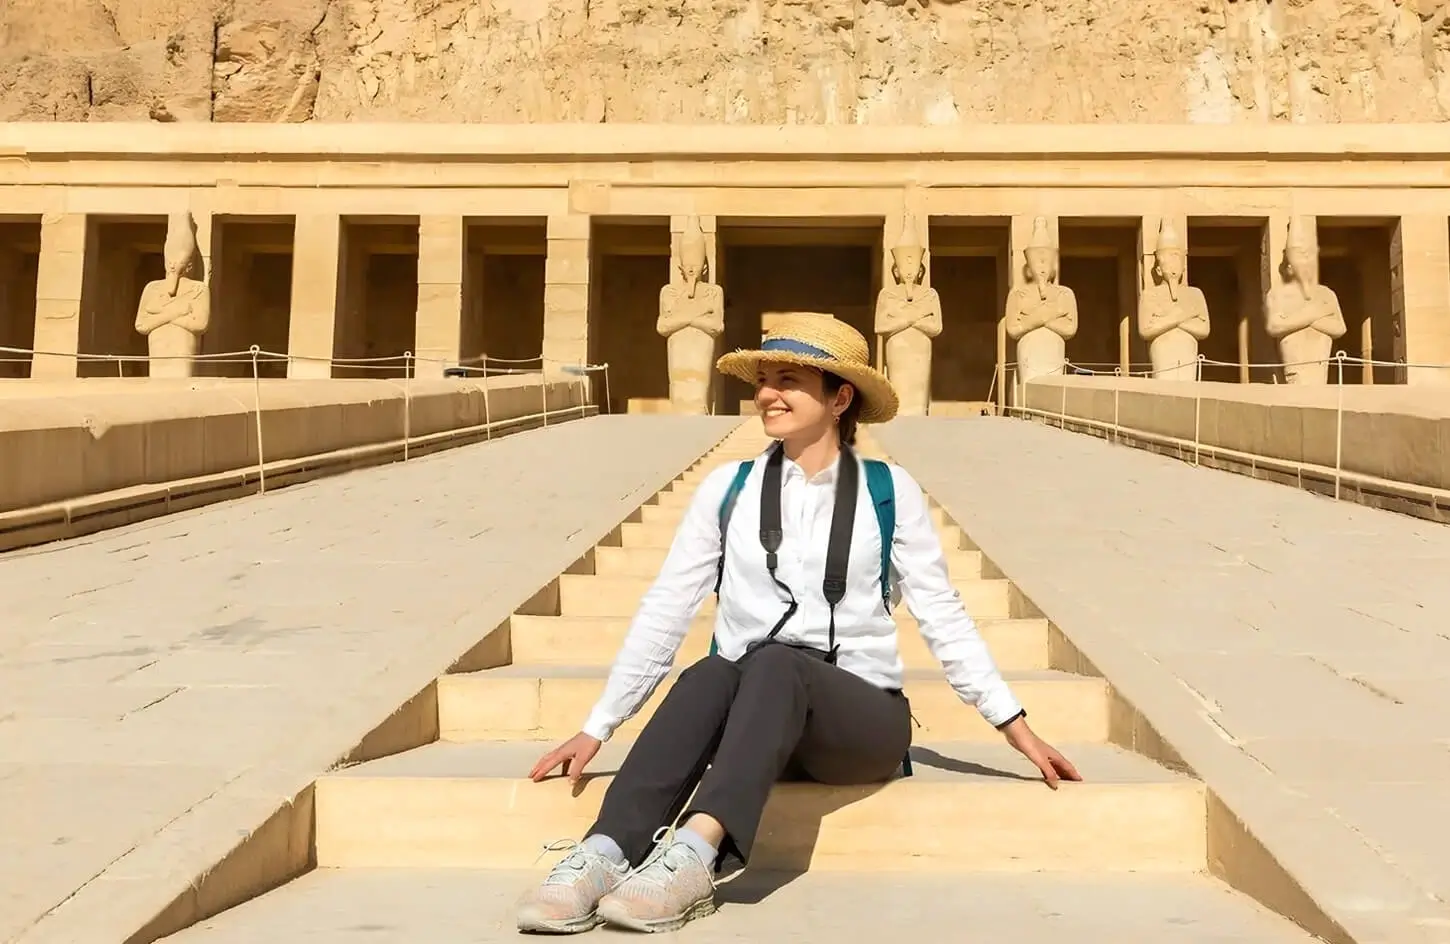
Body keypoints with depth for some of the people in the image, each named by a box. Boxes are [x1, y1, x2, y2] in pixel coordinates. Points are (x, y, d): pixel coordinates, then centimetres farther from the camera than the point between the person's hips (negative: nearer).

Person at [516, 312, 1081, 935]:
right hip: (747, 717, 1)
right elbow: (665, 611, 6)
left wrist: (1018, 730, 4)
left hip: (860, 715, -1)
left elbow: (940, 615, 6)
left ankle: (694, 852, -49)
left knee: (775, 663, -34)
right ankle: (604, 856, -45)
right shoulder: (727, 487, 7)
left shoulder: (889, 492, 4)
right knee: (709, 674, -33)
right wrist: (597, 728, 4)